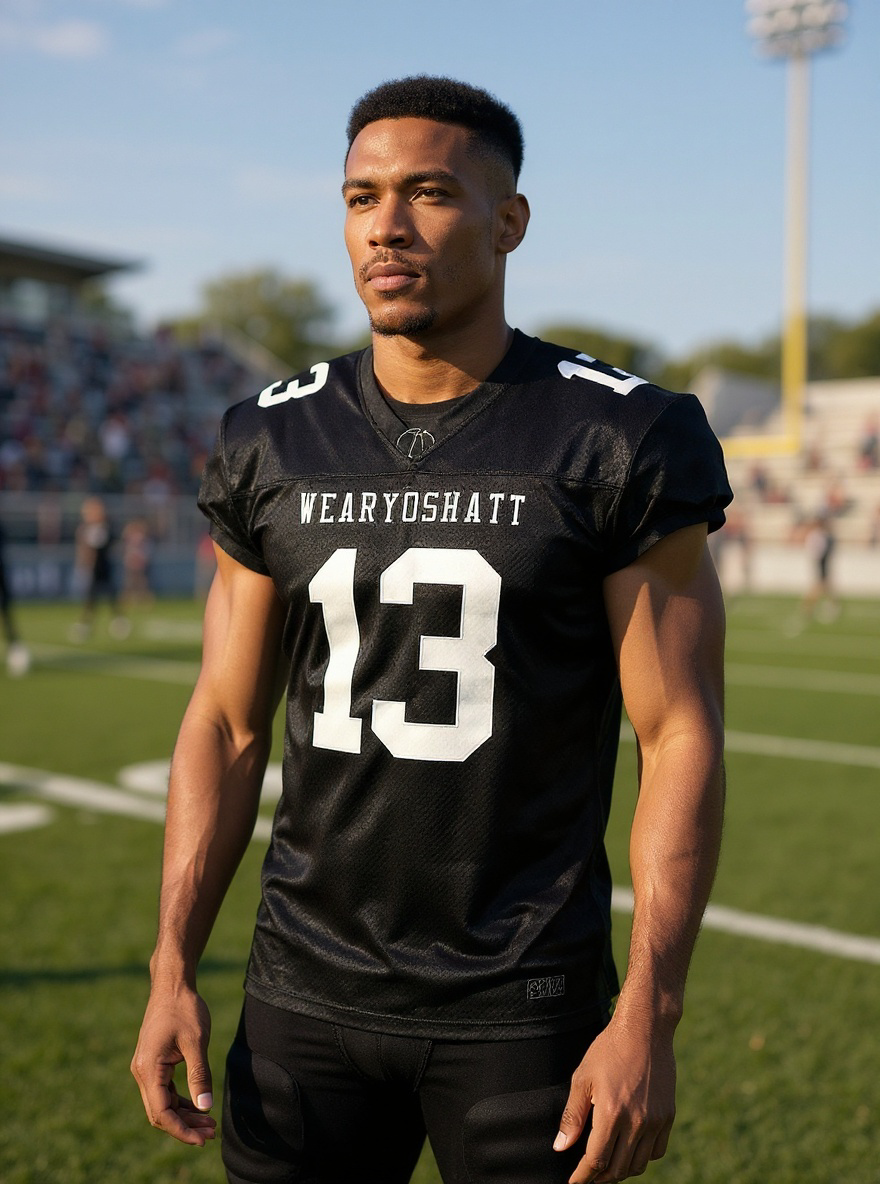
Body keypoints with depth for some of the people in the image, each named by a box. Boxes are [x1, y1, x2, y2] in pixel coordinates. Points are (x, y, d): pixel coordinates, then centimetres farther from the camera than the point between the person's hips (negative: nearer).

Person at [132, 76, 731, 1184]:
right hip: (306, 989, 3)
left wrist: (648, 1016, -12)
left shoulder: (621, 443, -9)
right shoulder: (272, 447, 2)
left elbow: (681, 740, -8)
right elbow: (228, 724, 6)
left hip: (523, 1005, -2)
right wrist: (173, 965, 1)